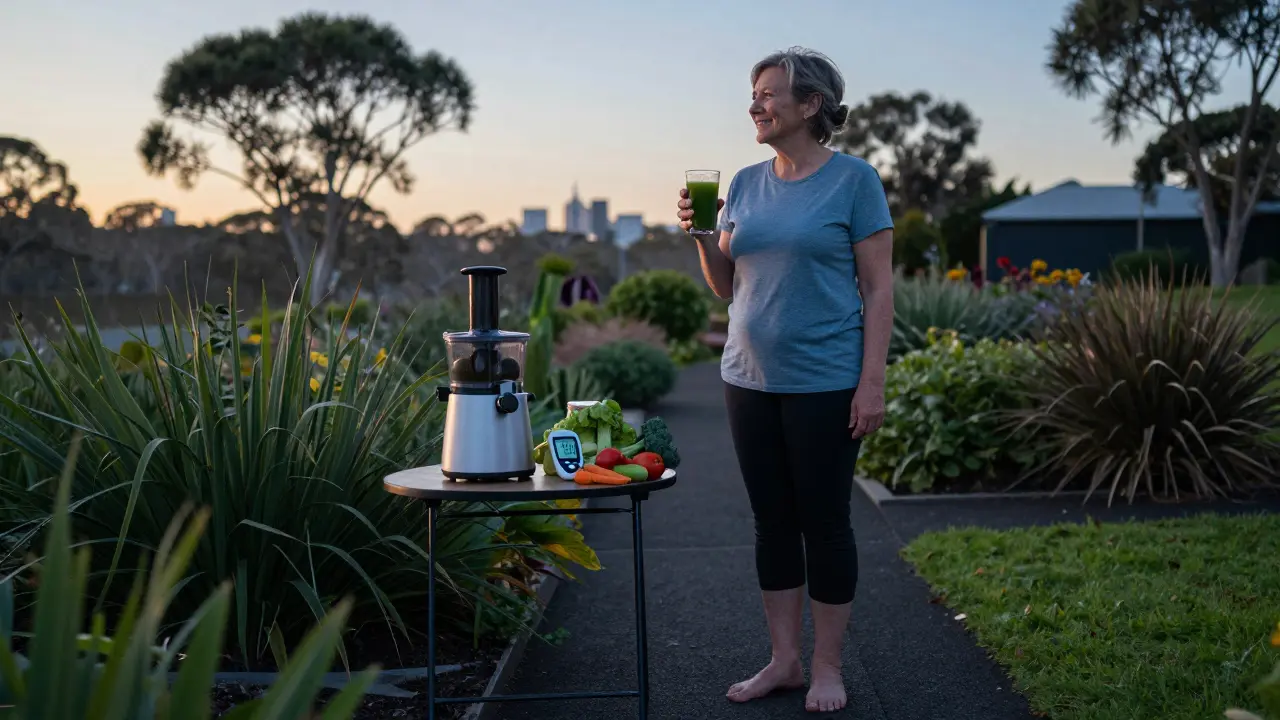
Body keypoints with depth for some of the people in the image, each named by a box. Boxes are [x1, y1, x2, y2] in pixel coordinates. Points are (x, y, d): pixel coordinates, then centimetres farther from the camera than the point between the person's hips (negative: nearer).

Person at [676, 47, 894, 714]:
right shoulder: (746, 183, 10)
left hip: (825, 384, -5)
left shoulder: (854, 180, -4)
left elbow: (878, 289, -7)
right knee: (771, 520, 11)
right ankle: (783, 659, 23)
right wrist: (701, 234, -4)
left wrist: (872, 382, -14)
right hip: (750, 380, 5)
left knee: (823, 522, 3)